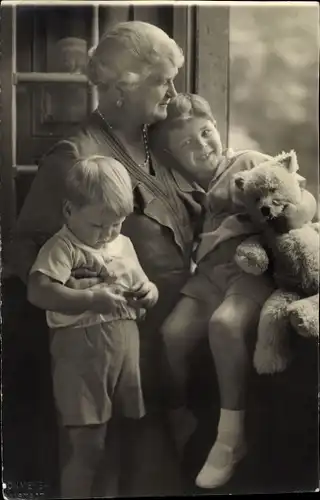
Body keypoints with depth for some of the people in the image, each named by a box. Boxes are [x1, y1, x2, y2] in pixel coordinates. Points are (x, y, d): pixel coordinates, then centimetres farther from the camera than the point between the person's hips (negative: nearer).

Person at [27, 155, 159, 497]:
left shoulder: (124, 244, 12)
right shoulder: (62, 247, -10)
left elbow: (141, 286, 22)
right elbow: (38, 292, -25)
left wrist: (148, 293, -2)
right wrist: (90, 300, -34)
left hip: (126, 350, 7)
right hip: (82, 355, -6)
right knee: (88, 448, -1)